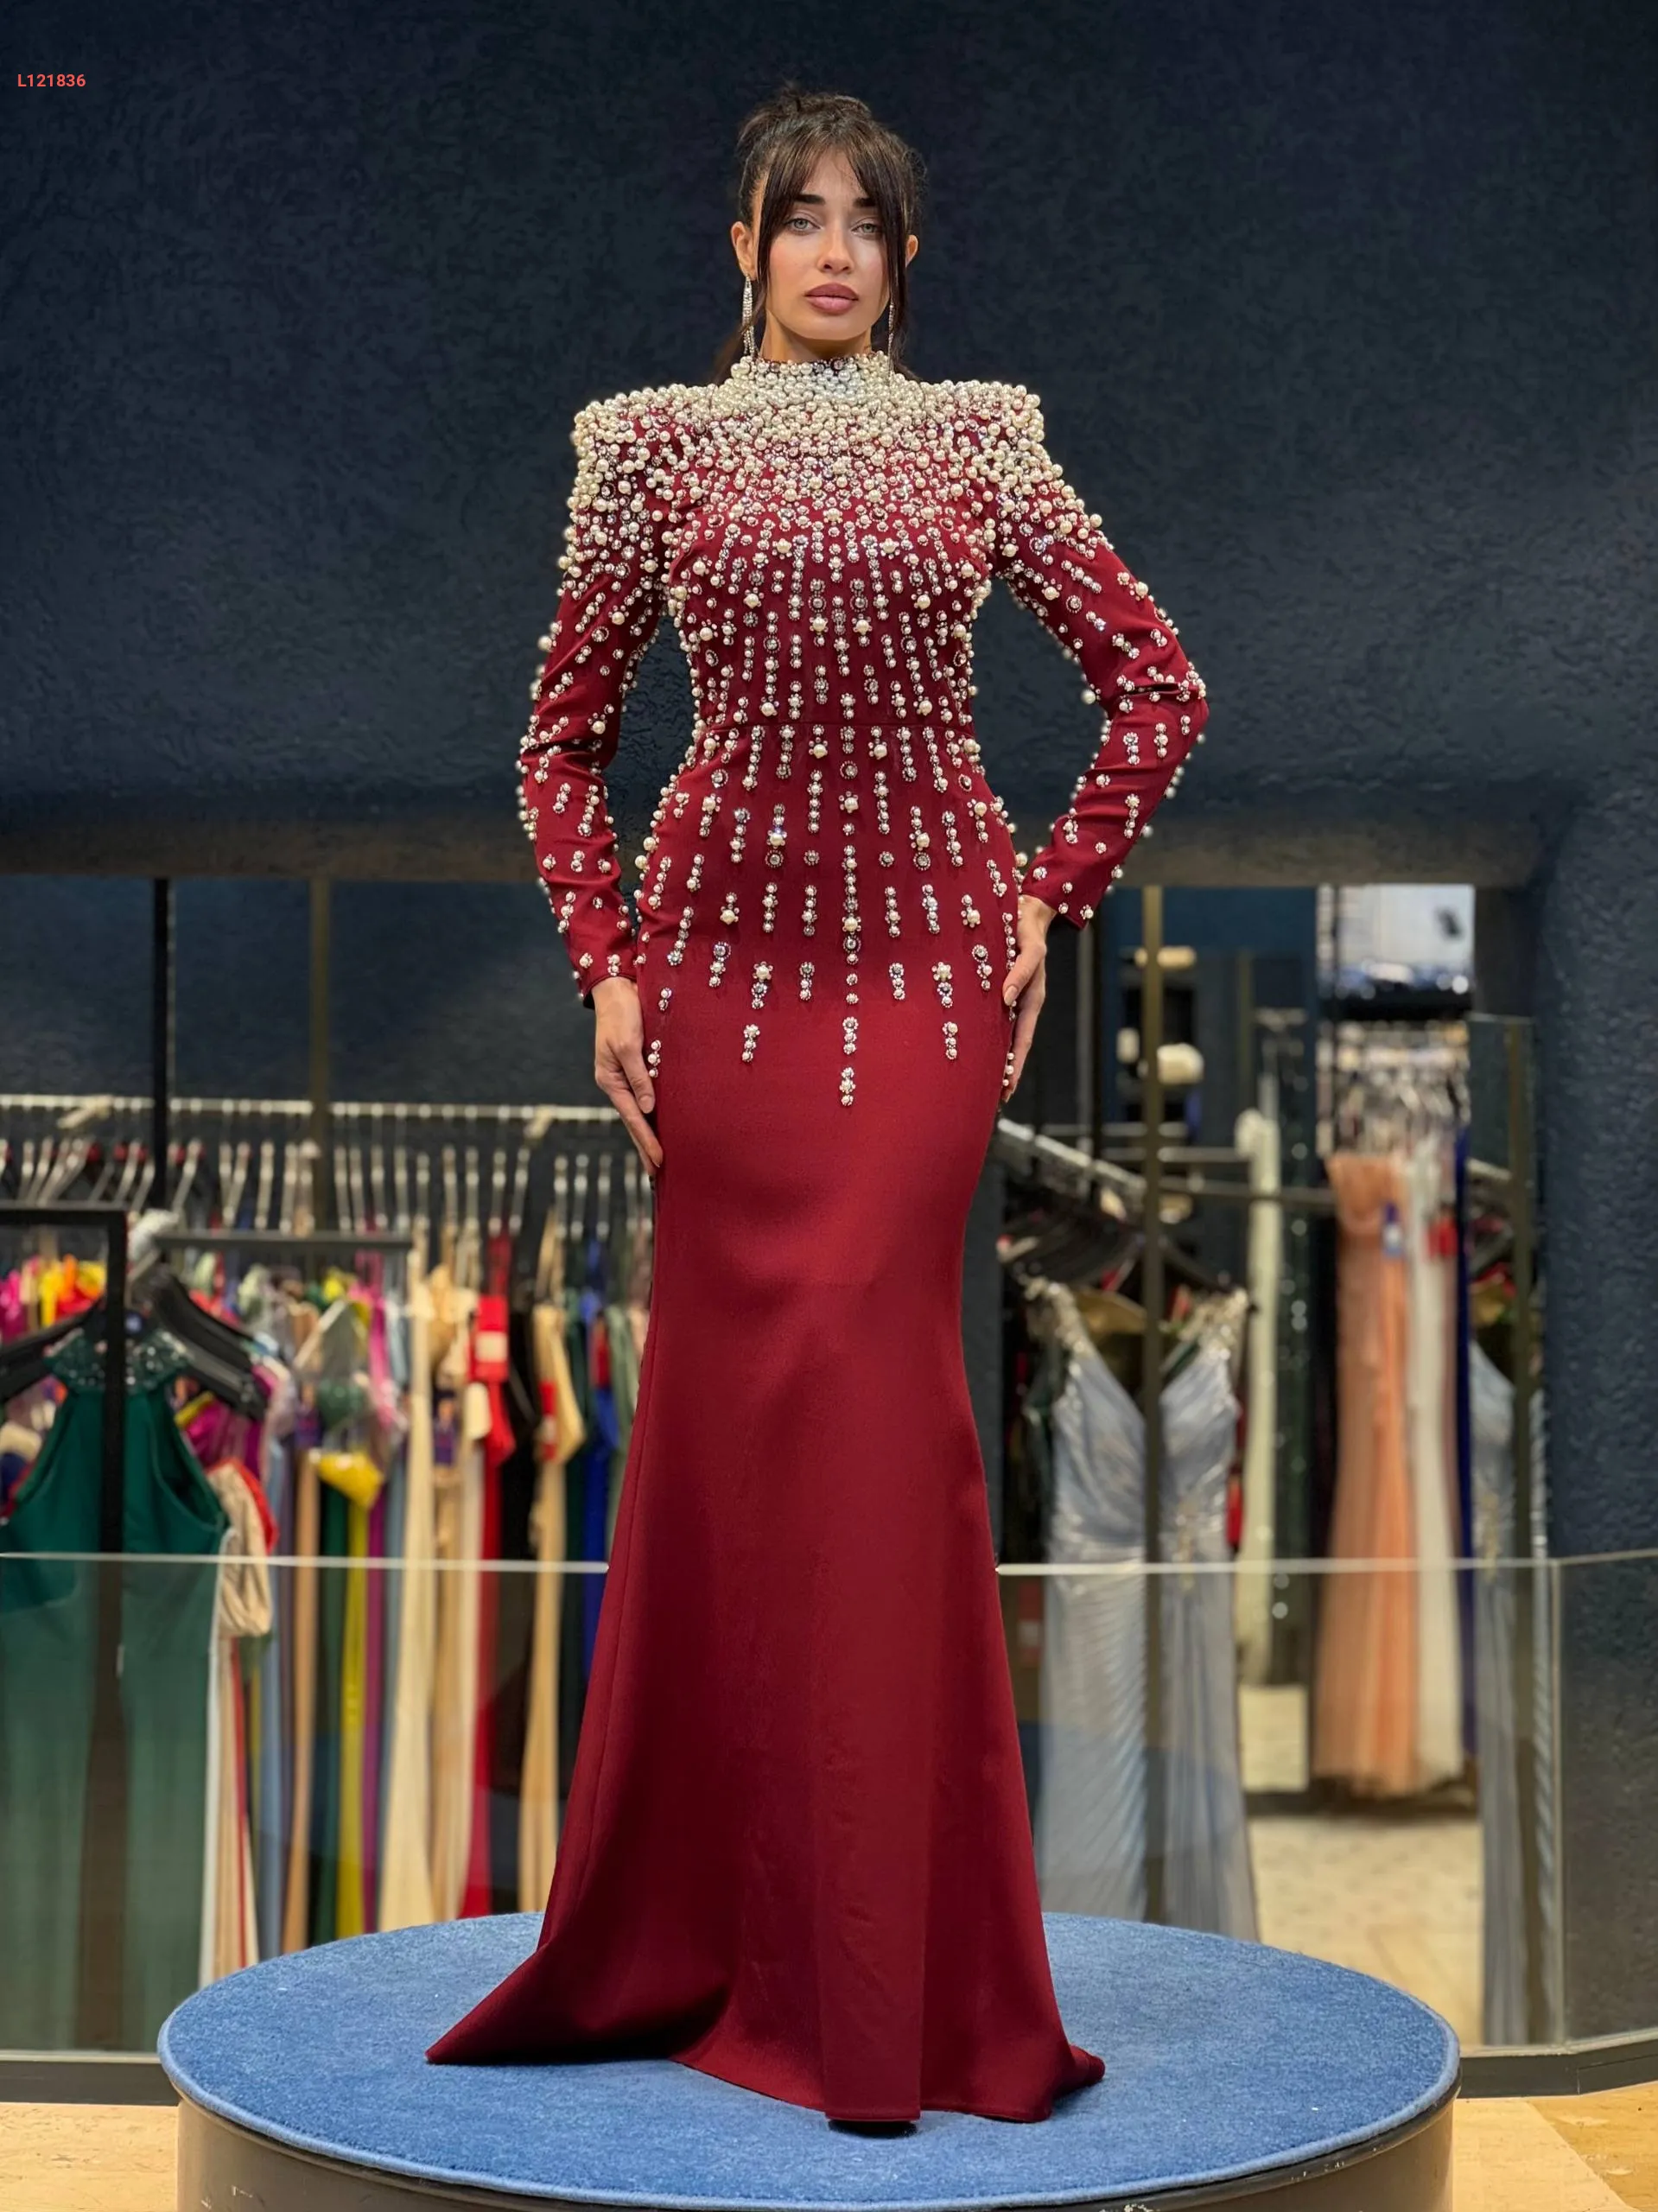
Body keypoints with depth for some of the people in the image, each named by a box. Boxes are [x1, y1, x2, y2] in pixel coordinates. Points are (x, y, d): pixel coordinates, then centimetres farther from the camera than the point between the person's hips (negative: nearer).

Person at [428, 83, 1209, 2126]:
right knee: (729, 1385, 2)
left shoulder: (982, 440, 8)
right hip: (726, 945, 0)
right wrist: (605, 964, -2)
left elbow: (1157, 689, 12)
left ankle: (880, 1964, 5)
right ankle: (688, 1933, 18)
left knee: (865, 1370, -7)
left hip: (928, 957, 0)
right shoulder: (655, 445, 7)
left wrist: (1050, 898, 4)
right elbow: (563, 737, 9)